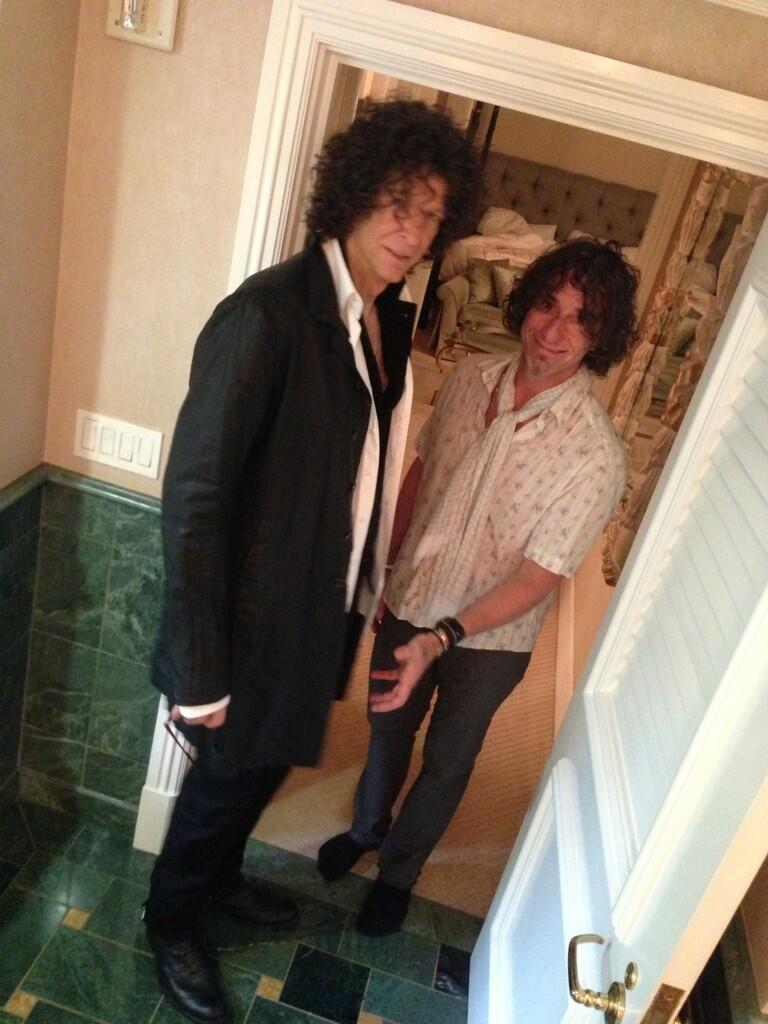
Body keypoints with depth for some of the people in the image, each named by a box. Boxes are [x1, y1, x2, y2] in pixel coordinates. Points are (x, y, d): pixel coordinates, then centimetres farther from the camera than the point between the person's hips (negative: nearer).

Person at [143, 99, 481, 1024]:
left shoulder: (393, 319, 1)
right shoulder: (267, 313, -25)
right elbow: (194, 495, -24)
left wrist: (369, 587, 10)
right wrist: (200, 670, -21)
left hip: (326, 610, 7)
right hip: (257, 618, -7)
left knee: (267, 761, 27)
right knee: (227, 772, 16)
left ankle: (219, 875, 57)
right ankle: (169, 922, 47)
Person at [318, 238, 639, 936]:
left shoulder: (594, 455, -25)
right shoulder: (471, 378, -10)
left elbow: (536, 578, -23)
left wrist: (439, 639, -32)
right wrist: (381, 563, 8)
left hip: (490, 638, -4)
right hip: (409, 601, 4)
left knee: (446, 762, 19)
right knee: (388, 728, 26)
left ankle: (399, 869, 48)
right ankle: (368, 827, 56)